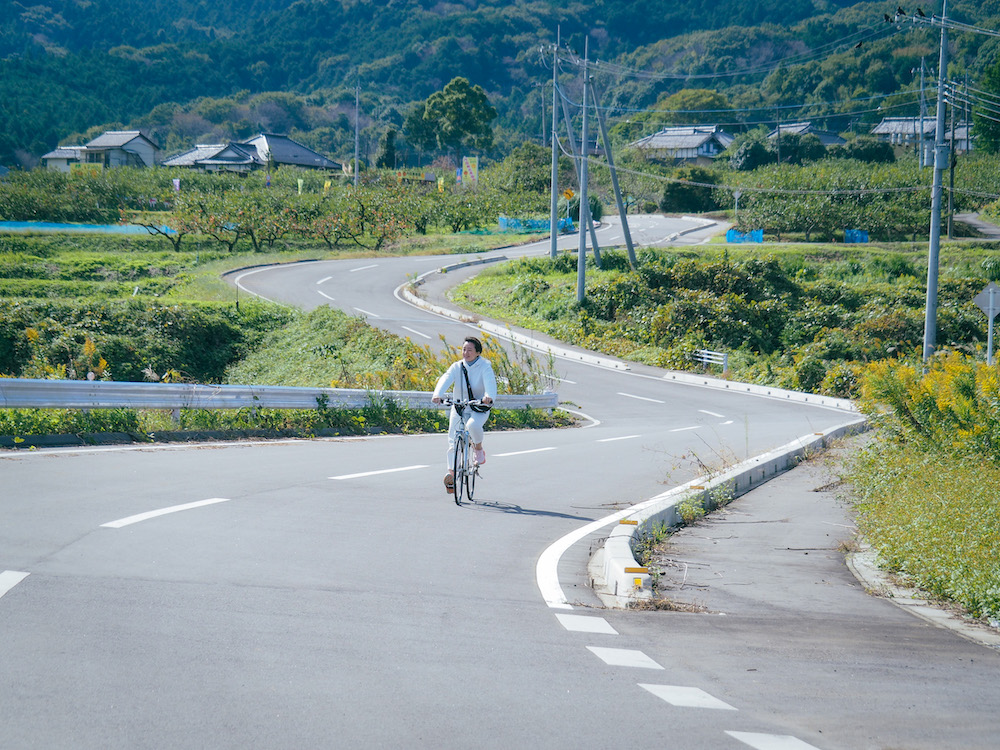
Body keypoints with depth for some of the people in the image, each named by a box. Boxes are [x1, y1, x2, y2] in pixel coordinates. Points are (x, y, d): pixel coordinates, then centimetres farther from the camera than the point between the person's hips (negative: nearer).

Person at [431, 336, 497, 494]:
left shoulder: (484, 367, -8)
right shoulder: (457, 367, 0)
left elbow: (490, 382, -26)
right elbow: (445, 379, -17)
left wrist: (488, 396, -50)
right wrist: (437, 394, -39)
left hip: (479, 409, -3)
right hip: (459, 408, 3)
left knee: (473, 425, -35)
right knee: (453, 440, -6)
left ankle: (479, 449, -7)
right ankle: (451, 473, 5)